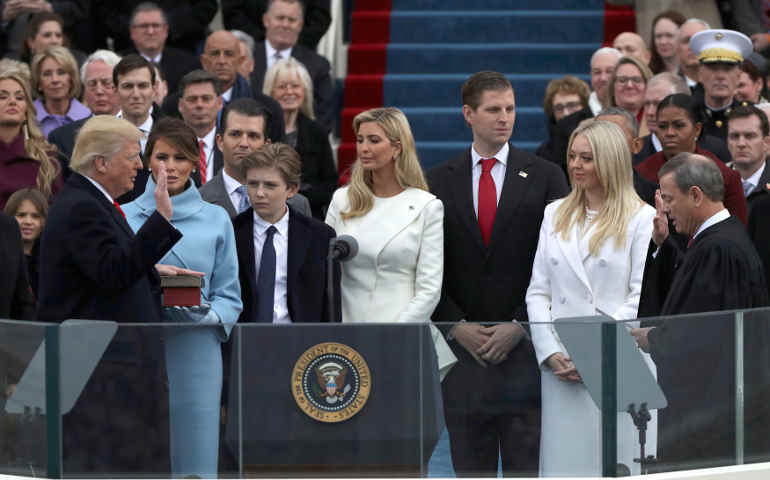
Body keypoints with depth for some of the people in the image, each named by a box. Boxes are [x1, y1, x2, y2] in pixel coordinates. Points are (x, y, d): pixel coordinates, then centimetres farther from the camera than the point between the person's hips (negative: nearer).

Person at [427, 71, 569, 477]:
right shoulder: (439, 182, 8)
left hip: (525, 348, -2)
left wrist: (519, 326, -9)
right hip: (462, 347, 2)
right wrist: (457, 327, -6)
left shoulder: (545, 177, 4)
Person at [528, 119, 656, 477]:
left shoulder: (641, 218, 1)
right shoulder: (555, 215, 16)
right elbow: (537, 292, 13)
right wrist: (550, 353, -1)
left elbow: (642, 297, -6)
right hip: (561, 369, 4)